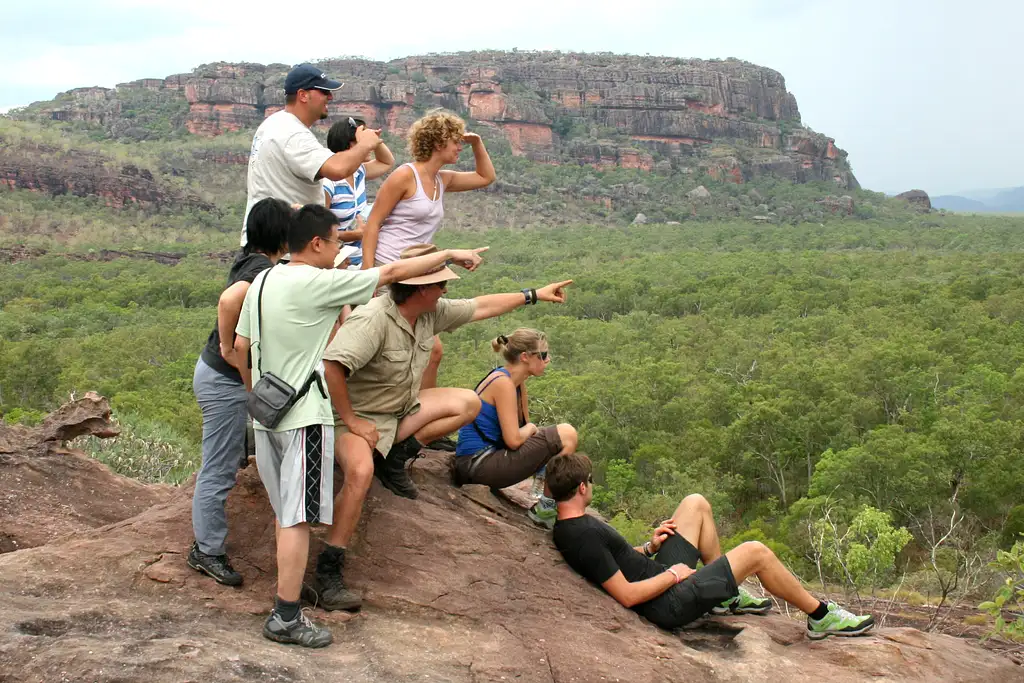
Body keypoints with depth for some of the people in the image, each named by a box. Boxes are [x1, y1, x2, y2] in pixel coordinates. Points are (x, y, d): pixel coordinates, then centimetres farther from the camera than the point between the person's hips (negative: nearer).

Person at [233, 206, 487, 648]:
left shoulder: (262, 281, 9)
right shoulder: (317, 283, -14)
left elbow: (240, 345, 13)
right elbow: (393, 272, -10)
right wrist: (450, 255, 0)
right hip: (304, 417, -8)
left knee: (286, 512, 18)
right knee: (298, 518, -6)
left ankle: (290, 590, 28)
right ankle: (286, 618, -4)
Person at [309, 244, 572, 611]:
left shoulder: (431, 313, -2)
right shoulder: (373, 319, -30)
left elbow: (480, 307, 12)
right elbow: (331, 366, -37)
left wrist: (534, 295, 18)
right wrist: (349, 421, -30)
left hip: (401, 409, 9)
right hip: (359, 415, -8)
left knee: (468, 403, 2)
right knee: (361, 472, -36)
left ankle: (396, 455, 1)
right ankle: (327, 572, -28)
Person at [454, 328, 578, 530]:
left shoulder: (517, 383, 13)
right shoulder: (503, 383, -14)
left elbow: (523, 428, 15)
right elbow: (513, 440, -19)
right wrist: (530, 429, -1)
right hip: (479, 465, -10)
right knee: (566, 435, -12)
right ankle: (546, 508, -4)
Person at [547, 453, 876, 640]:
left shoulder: (569, 527, 4)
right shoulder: (585, 536, -27)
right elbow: (627, 595, -28)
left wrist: (649, 547, 6)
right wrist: (673, 574, -15)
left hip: (663, 576, 10)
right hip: (670, 603, -10)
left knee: (696, 504, 15)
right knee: (756, 553, -6)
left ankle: (728, 596, 25)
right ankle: (821, 617, 15)